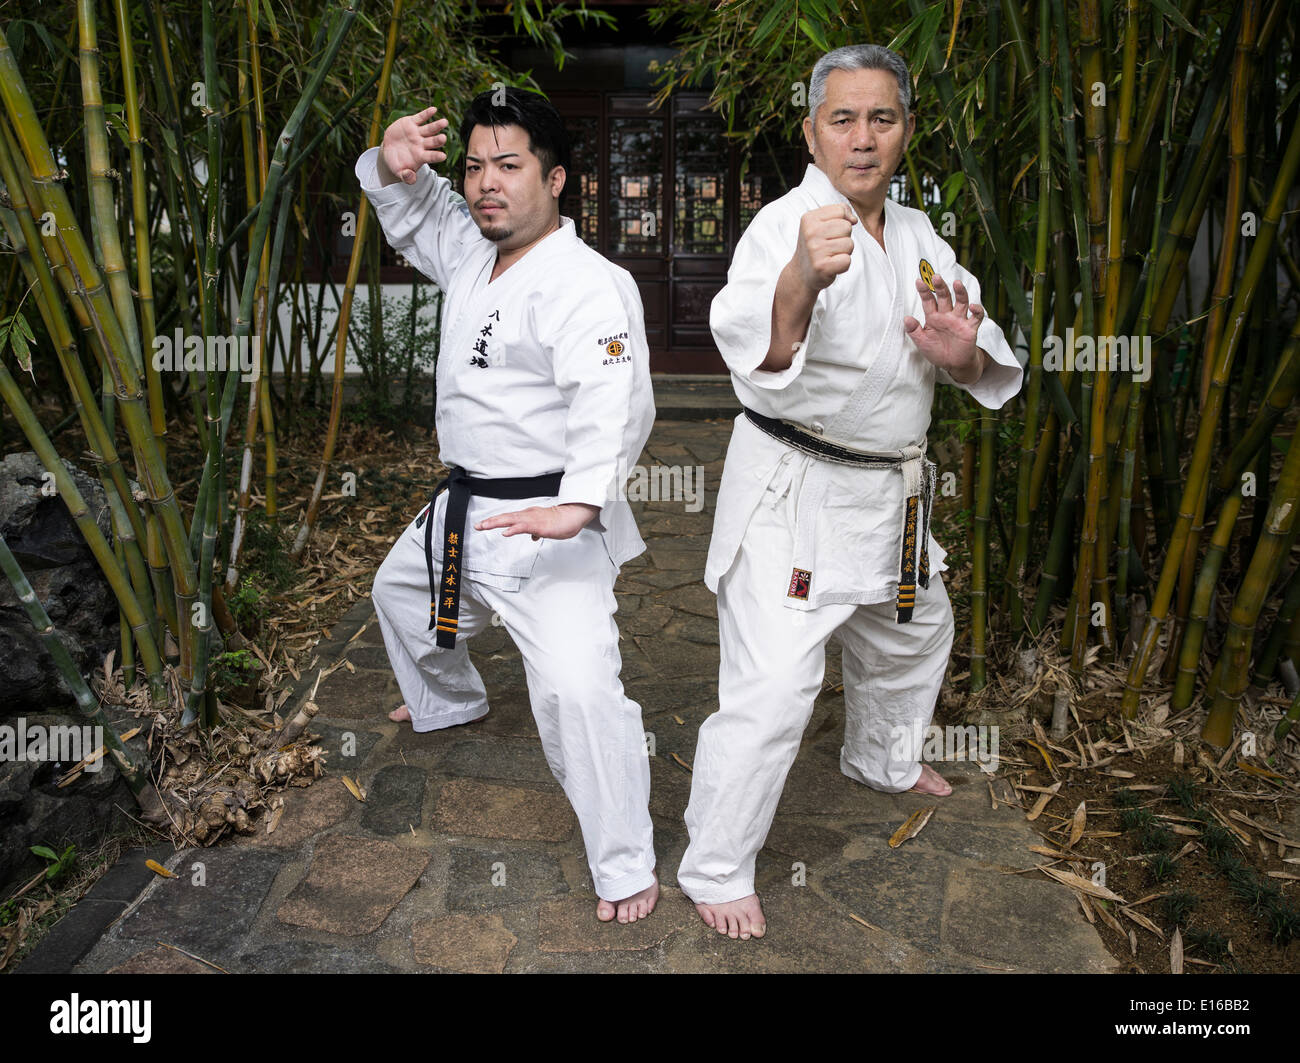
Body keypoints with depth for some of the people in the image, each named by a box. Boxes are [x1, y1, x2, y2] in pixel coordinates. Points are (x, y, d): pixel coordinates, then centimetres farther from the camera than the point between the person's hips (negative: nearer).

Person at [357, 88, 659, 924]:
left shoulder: (589, 286, -21)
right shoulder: (473, 253, 7)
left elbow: (614, 407, -33)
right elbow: (412, 212, 22)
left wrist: (579, 505, -50)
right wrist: (395, 166, -3)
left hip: (549, 525, -9)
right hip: (465, 508, 10)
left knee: (577, 688, -19)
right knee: (402, 592, 32)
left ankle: (626, 869, 1)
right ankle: (452, 701, 62)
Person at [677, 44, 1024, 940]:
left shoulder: (918, 236, 7)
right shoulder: (787, 225, -17)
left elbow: (987, 369, 10)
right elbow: (756, 348, -37)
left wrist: (963, 355, -14)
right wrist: (802, 278, -58)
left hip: (891, 489, 8)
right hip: (795, 493, -8)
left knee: (913, 635, 27)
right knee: (772, 689, -11)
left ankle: (883, 759, 56)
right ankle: (716, 870, 11)